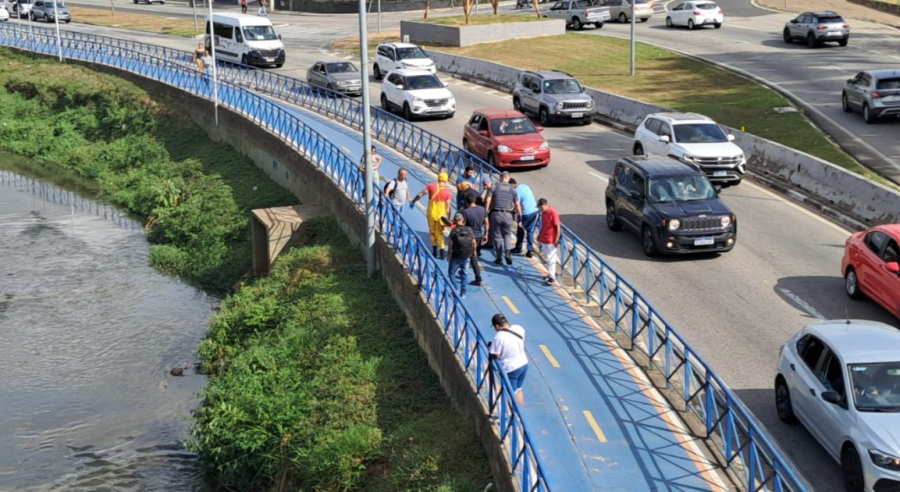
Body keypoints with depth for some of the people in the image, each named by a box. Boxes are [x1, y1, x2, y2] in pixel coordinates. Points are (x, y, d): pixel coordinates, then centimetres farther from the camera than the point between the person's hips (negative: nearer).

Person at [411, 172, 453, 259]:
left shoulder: (431, 186, -4)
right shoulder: (448, 192, -5)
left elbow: (420, 194, -2)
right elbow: (448, 206, -8)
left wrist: (413, 201, 11)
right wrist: (448, 219, -3)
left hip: (431, 214, 0)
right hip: (441, 215, 0)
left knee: (432, 232, 16)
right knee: (439, 233, 7)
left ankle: (435, 251, 20)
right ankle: (441, 253, 1)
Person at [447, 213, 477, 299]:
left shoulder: (454, 231, -14)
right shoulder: (469, 230, -3)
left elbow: (451, 244, -14)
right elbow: (473, 242, 3)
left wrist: (448, 256, -5)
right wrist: (474, 251, 19)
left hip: (456, 257, -4)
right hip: (466, 256, 4)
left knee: (451, 273, 12)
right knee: (463, 274, 17)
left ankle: (456, 289, -4)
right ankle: (463, 293, 18)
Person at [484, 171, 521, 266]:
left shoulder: (494, 187, 1)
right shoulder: (512, 189, 4)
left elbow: (488, 200, -5)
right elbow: (517, 204, 5)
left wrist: (485, 212, 1)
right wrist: (519, 213, 20)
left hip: (495, 214, -1)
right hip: (508, 215, 1)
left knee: (497, 236, 9)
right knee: (507, 234, 16)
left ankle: (499, 258, 9)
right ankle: (507, 252, -7)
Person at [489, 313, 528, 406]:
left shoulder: (499, 337, -24)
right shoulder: (519, 328, -5)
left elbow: (495, 355, -17)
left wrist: (490, 347, 0)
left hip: (510, 369, -7)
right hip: (524, 364, 7)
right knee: (518, 390, 26)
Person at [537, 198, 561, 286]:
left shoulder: (553, 213, -19)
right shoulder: (543, 213, 6)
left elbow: (558, 227, -17)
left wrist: (557, 240, -19)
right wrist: (539, 235, 19)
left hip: (551, 241, -9)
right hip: (543, 239, 9)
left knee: (551, 259, -4)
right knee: (546, 257, 17)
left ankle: (552, 278, 0)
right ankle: (552, 273, 32)